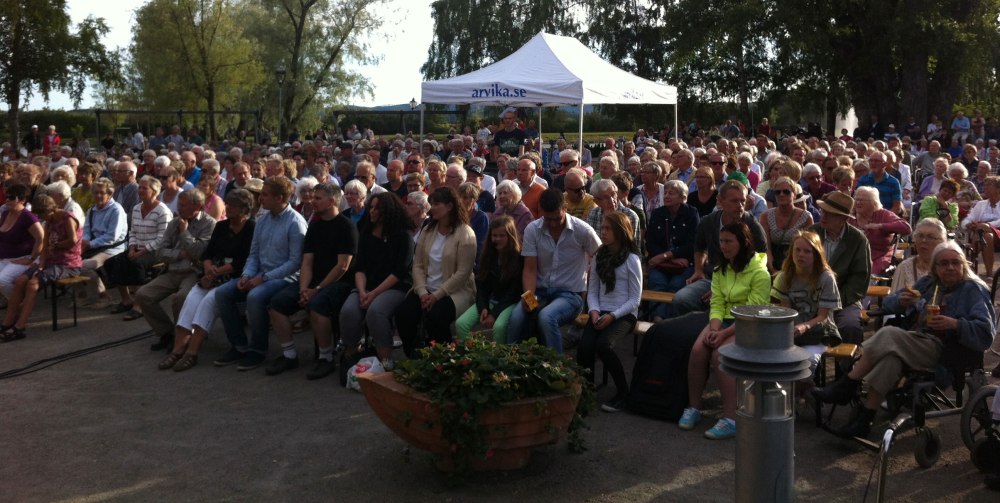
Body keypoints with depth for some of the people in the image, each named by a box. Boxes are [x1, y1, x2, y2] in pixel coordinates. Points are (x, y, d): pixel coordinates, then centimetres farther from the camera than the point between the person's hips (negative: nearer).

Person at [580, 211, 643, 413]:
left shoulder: (631, 260, -2)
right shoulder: (599, 258, 13)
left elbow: (635, 299, -4)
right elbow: (592, 291, 14)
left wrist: (613, 316, -16)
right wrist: (594, 311, -7)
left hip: (624, 315, -4)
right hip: (600, 313, 4)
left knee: (602, 344, -31)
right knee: (584, 347, -25)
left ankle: (623, 392, -11)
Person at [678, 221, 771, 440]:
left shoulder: (759, 273, -10)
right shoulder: (721, 269, 13)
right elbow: (716, 304, 6)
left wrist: (724, 334, -22)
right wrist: (713, 329, -13)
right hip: (723, 320, 6)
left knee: (720, 354, -31)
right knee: (698, 349, -22)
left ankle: (730, 419, -28)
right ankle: (693, 407, -10)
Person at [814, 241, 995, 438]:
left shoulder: (973, 290, 3)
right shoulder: (928, 283, 21)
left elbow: (986, 331, -8)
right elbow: (889, 303, 20)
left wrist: (955, 324, -24)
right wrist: (901, 301, -3)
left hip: (946, 352, -5)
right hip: (917, 343, 6)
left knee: (889, 335, -29)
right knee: (891, 358, -31)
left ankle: (846, 386, -25)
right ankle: (864, 419, -35)